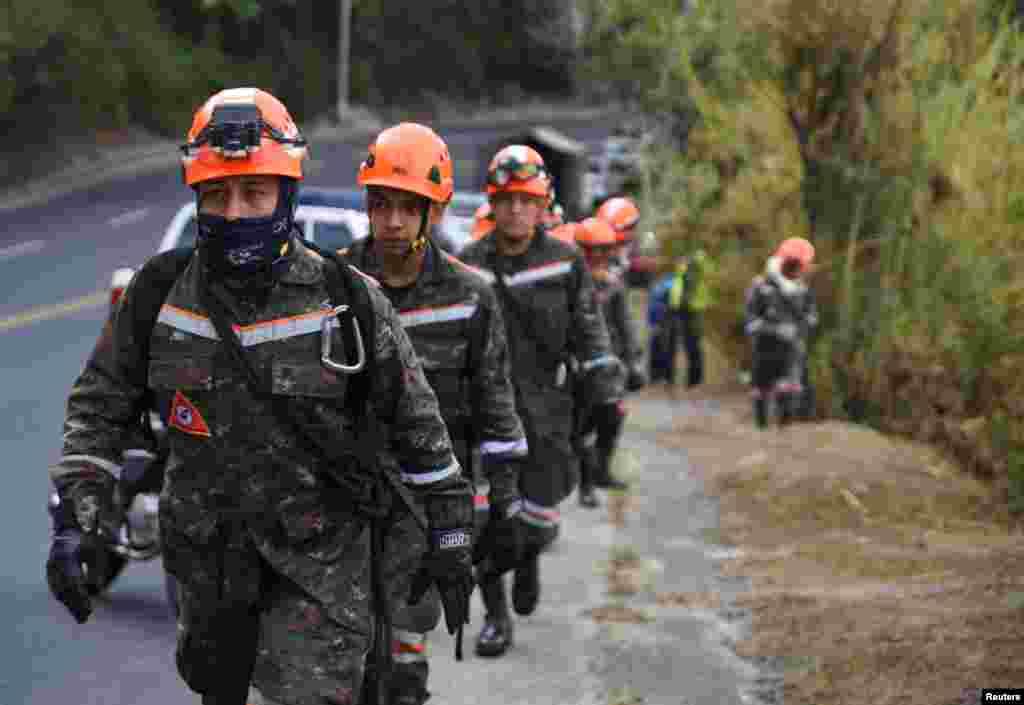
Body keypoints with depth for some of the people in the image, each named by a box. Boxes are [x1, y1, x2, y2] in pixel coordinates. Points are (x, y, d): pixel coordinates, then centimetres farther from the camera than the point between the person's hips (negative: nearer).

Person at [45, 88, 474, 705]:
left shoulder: (347, 301, -9)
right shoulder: (160, 294, -3)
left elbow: (417, 423, 0)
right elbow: (100, 405, 5)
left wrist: (449, 539, 4)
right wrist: (76, 519, -7)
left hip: (325, 558, -4)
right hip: (209, 557, 4)